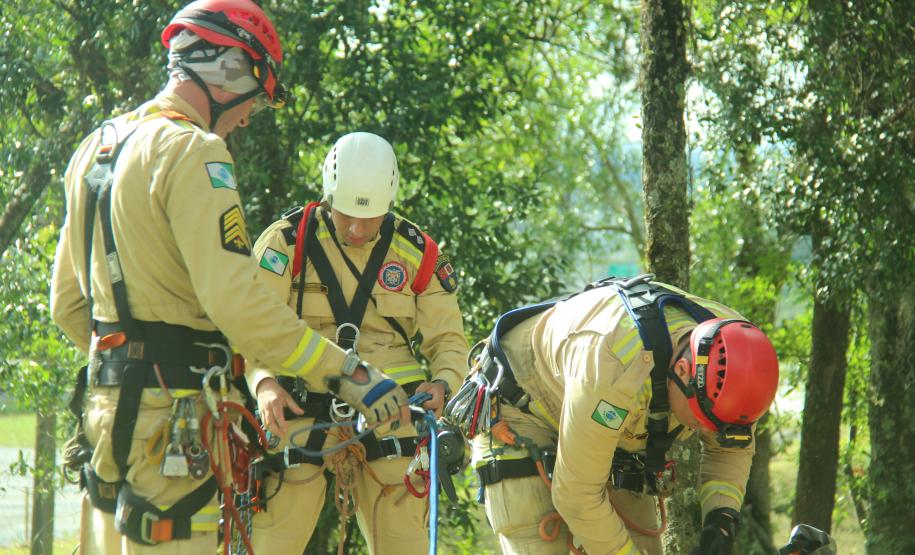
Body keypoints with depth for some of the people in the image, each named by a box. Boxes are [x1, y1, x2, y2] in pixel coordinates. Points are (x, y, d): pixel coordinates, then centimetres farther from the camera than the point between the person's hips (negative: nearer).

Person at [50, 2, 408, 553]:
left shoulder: (97, 147, 16)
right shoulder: (192, 151, -13)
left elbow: (69, 305, 21)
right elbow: (238, 303, -23)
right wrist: (350, 373, -20)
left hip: (105, 403, 9)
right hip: (167, 417, -9)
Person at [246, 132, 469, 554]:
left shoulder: (417, 253, 7)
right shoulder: (289, 241, -1)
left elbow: (447, 339, 13)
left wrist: (443, 383, -10)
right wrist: (264, 383, -25)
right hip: (301, 414, -2)